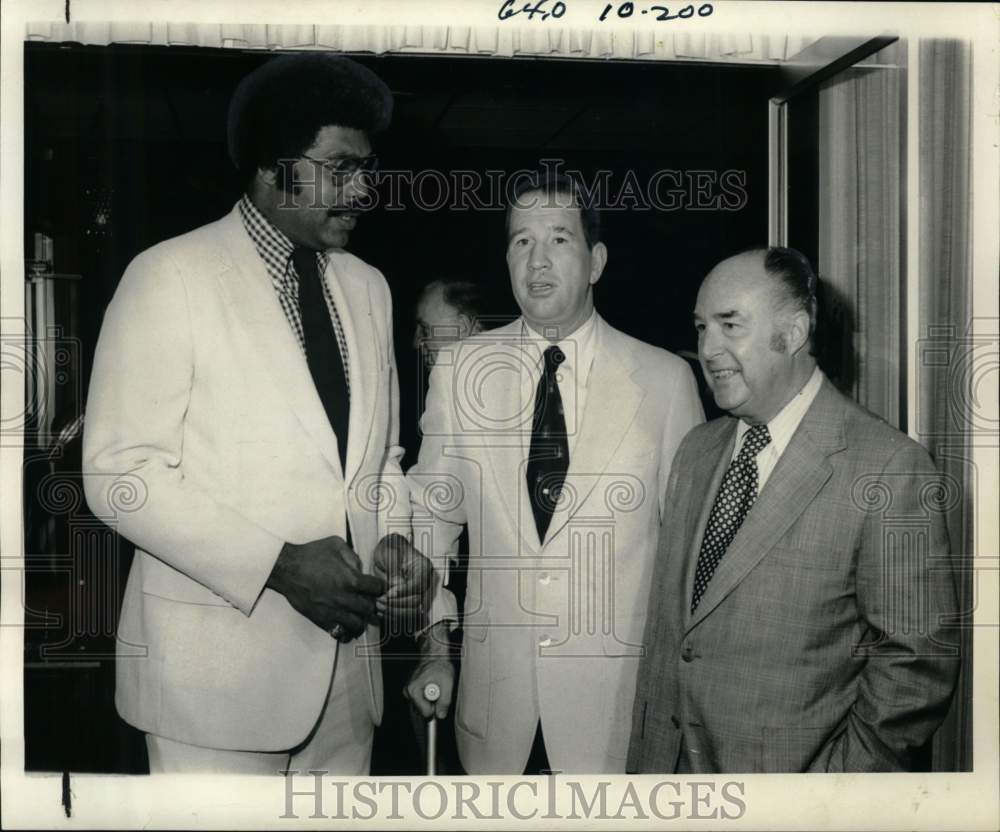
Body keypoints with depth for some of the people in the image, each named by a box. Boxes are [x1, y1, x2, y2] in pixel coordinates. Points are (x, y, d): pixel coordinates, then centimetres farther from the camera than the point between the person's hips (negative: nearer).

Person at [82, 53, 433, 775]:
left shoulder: (367, 288, 12)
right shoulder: (173, 276, -7)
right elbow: (120, 473, -12)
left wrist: (394, 540, -1)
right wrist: (279, 564, -19)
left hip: (345, 664, 6)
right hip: (218, 668, -5)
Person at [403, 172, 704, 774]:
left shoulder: (665, 379, -4)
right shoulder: (461, 369, 1)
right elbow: (430, 515, 8)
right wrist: (435, 645, 5)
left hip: (618, 698, -1)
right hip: (495, 695, 1)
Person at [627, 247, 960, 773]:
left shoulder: (890, 467, -15)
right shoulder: (696, 451, 6)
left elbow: (917, 658, -13)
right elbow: (665, 617, 7)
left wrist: (842, 774, -14)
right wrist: (646, 757, 3)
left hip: (791, 770, -5)